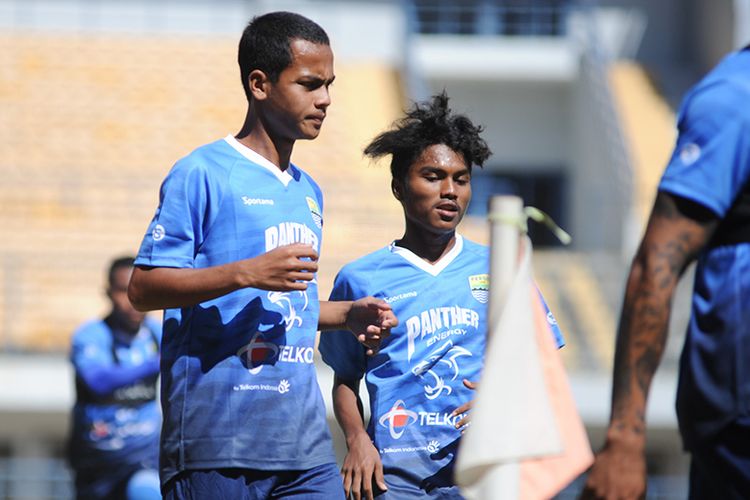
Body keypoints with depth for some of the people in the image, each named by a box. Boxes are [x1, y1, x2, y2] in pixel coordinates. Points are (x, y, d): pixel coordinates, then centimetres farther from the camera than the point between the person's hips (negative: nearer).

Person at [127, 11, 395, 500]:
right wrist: (248, 272, -19)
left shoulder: (308, 192, 21)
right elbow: (143, 288, -10)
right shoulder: (202, 174, -4)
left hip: (305, 441, 7)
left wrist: (348, 314, 13)